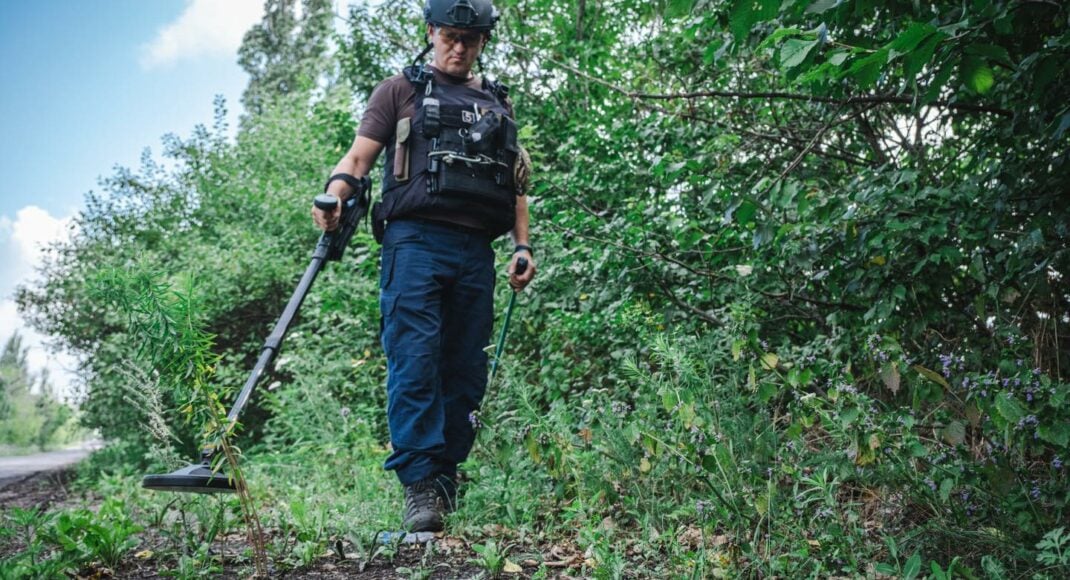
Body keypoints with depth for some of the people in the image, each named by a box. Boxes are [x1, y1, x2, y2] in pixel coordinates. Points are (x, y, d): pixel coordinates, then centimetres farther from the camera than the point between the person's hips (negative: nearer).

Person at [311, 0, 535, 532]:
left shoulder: (498, 104, 25)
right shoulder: (400, 90, 15)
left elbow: (514, 184, 24)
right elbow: (359, 156, 5)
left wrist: (523, 246, 12)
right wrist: (334, 195, -17)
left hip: (475, 250, 4)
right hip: (415, 240, -4)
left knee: (466, 370, 2)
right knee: (415, 361, -13)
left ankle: (447, 479, 10)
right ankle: (420, 487, -13)